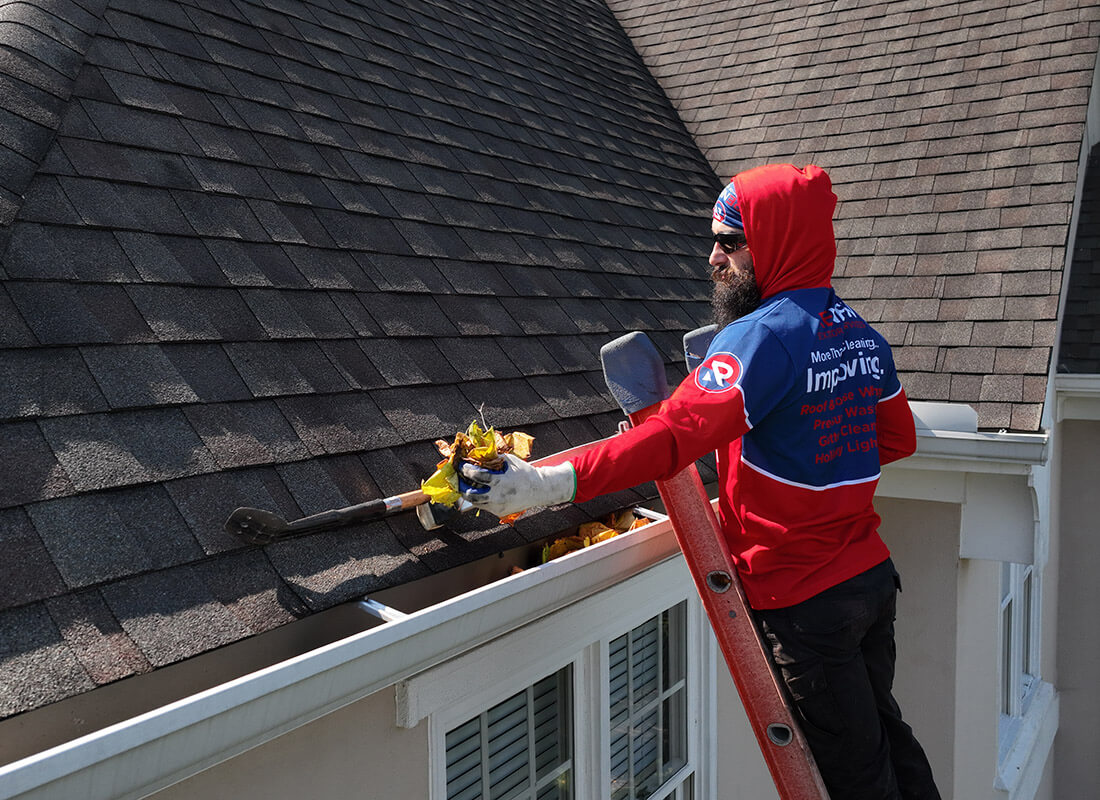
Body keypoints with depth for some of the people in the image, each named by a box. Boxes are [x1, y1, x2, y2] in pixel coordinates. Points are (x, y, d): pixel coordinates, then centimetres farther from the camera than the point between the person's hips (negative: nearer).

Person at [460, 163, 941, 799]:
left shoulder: (763, 336, -22)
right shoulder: (863, 334, 5)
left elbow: (678, 434, -36)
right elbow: (898, 439, 17)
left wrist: (554, 483, -42)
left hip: (806, 598, -8)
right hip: (874, 574, 8)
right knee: (885, 731, 25)